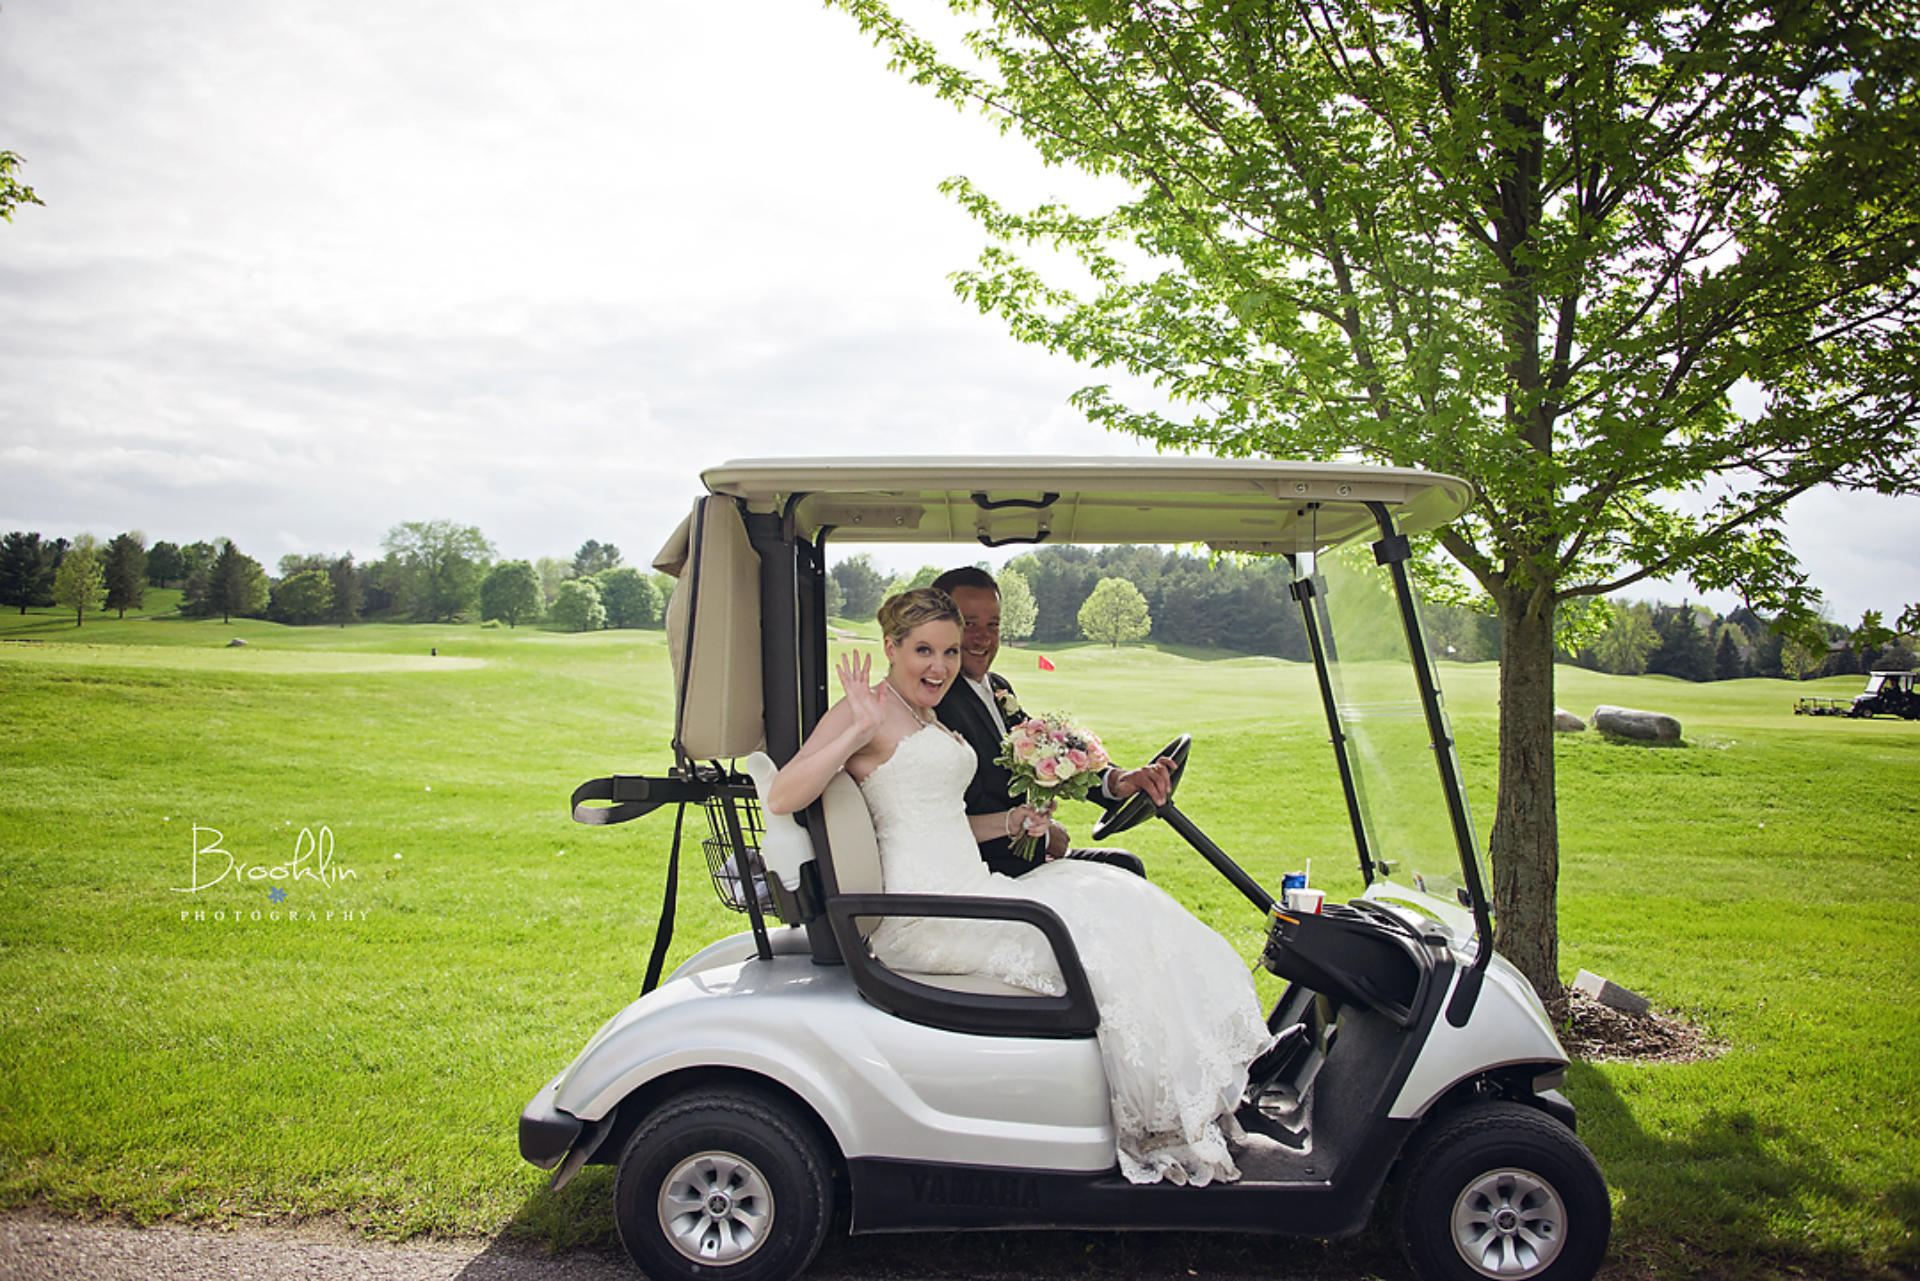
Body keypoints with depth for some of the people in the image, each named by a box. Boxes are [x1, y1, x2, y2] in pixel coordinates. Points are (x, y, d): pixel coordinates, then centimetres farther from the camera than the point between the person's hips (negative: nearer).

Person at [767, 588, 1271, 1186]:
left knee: (1110, 896, -3)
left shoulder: (929, 720, 21)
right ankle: (1157, 1128, -2)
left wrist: (1011, 820, 10)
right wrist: (859, 731, -26)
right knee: (1096, 940, -16)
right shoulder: (869, 708, -8)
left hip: (966, 895, 9)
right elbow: (781, 797, -20)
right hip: (925, 915, -9)